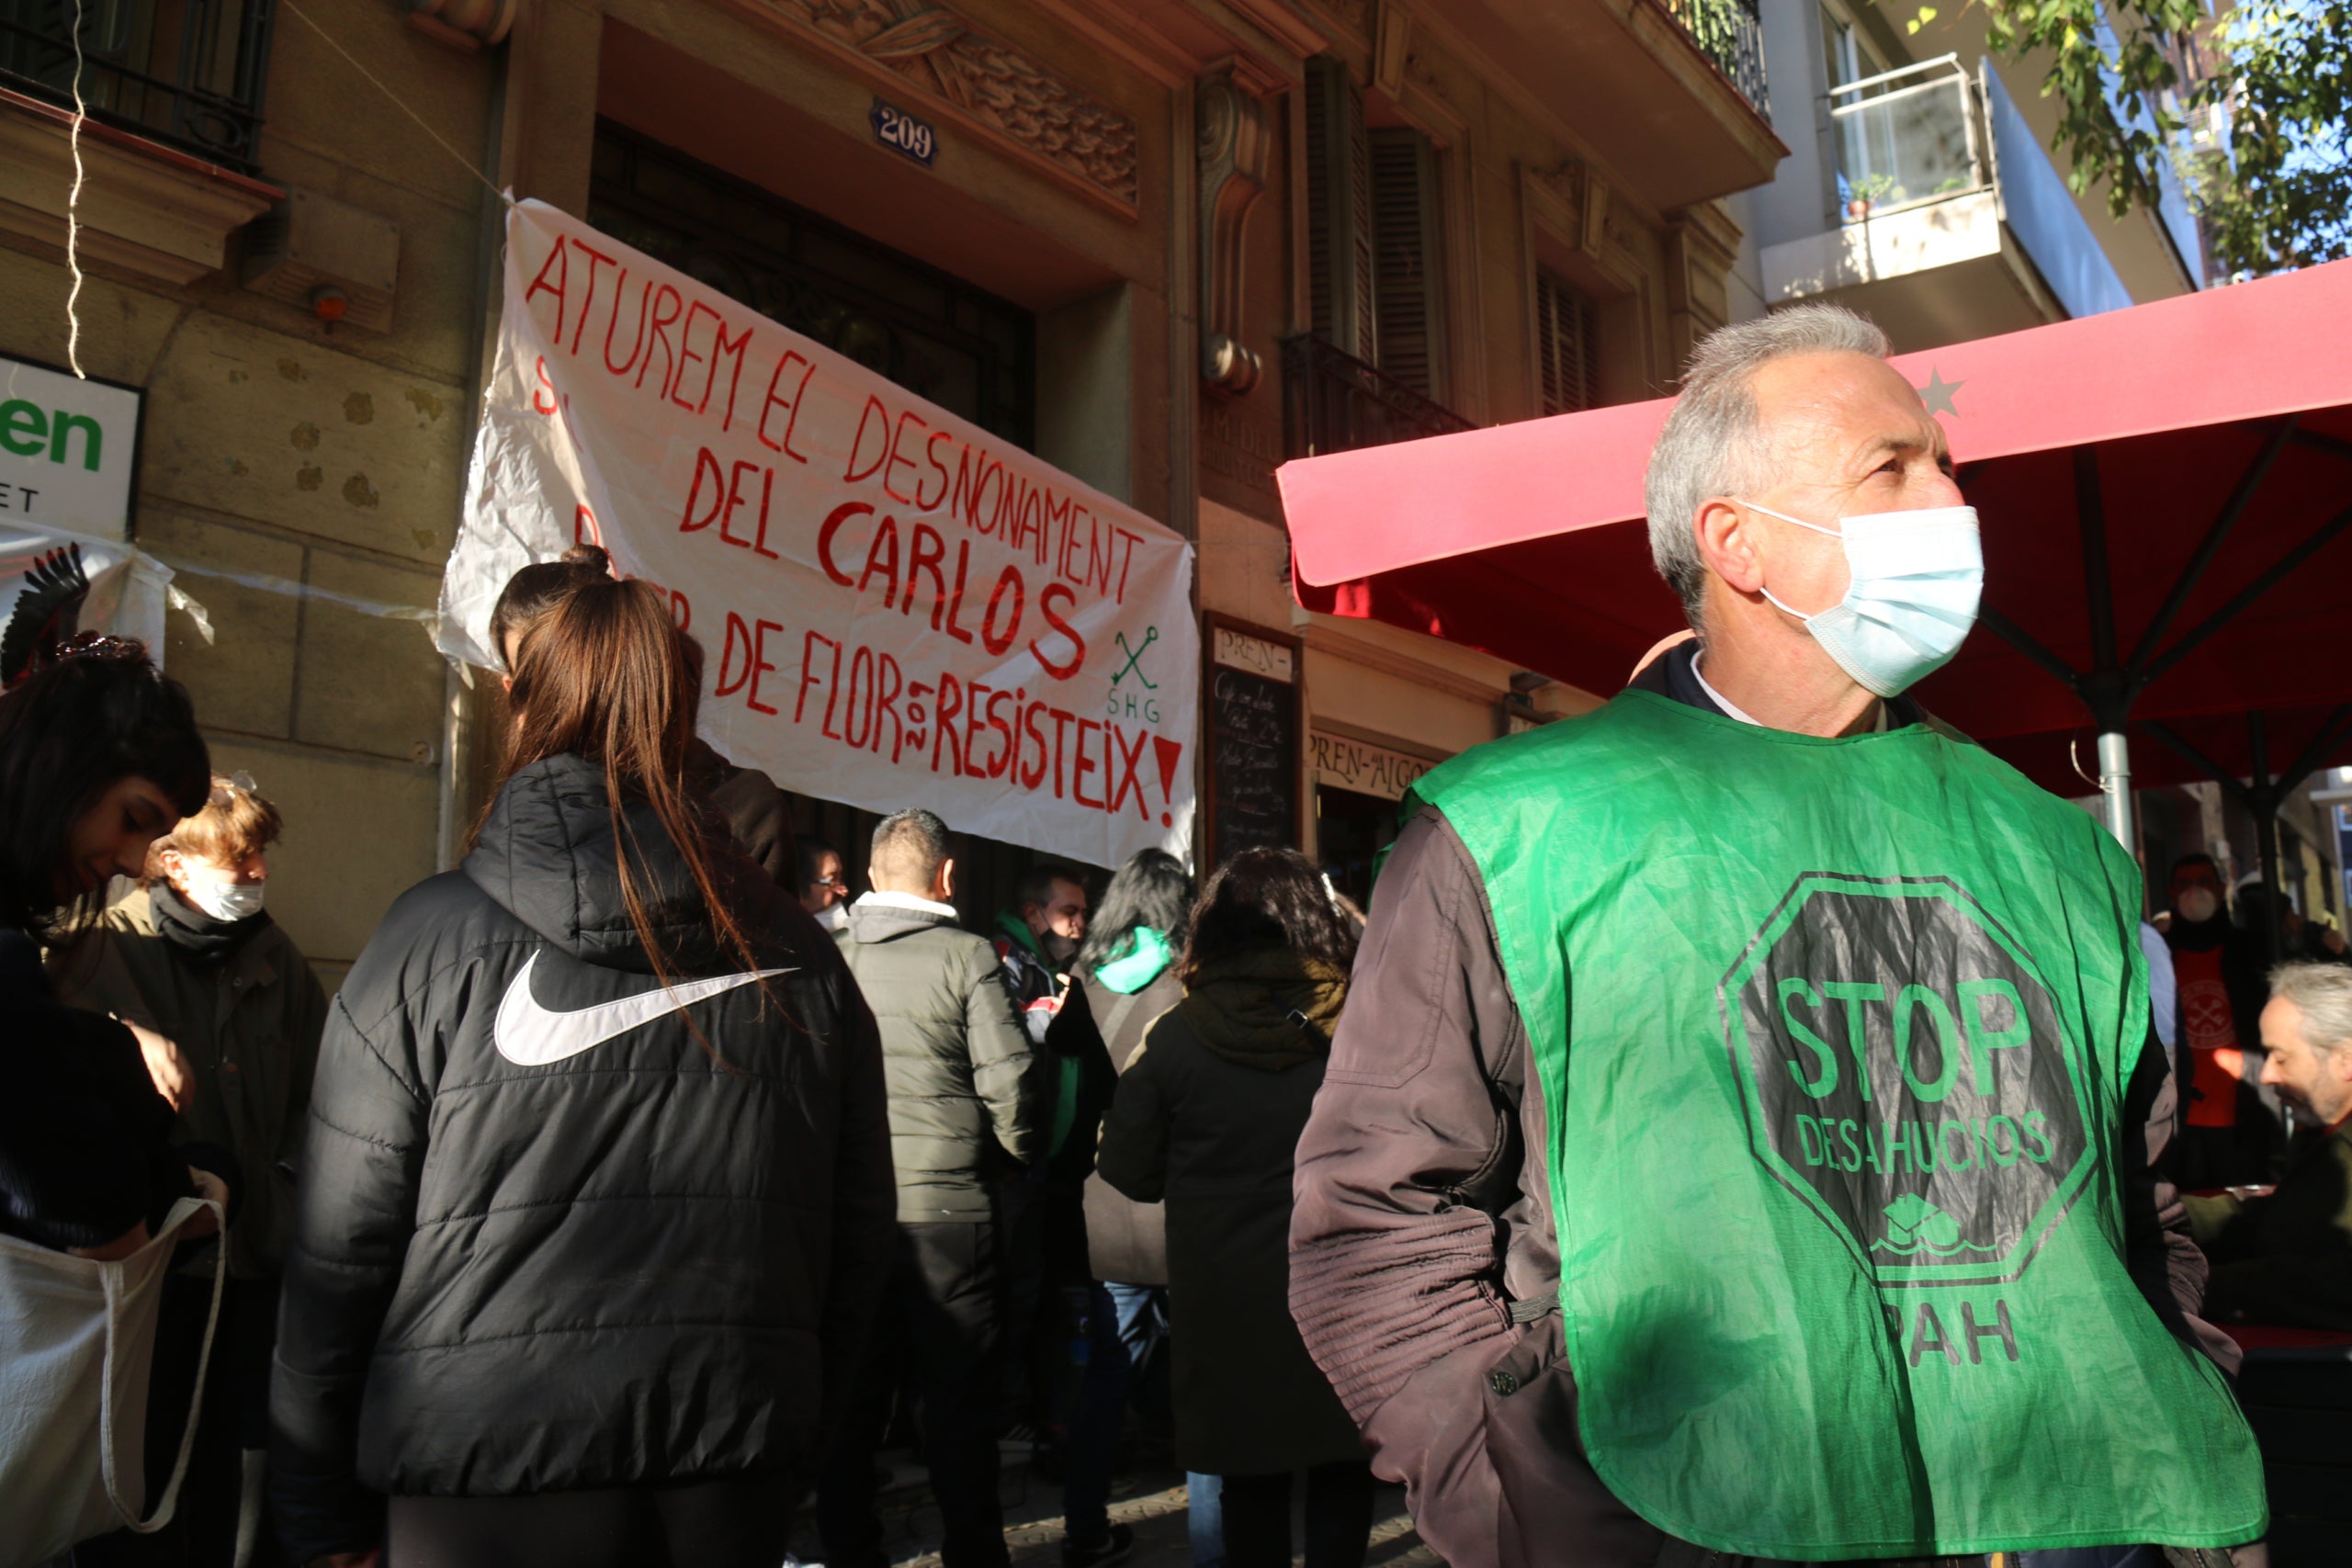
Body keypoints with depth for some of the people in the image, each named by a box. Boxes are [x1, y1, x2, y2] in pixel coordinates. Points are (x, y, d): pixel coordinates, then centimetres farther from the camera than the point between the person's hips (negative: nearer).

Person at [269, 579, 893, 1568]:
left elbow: (341, 1245, -5)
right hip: (735, 1485, 3)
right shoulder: (799, 954, 0)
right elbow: (856, 1235, 5)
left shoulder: (432, 939, -7)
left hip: (485, 1482, -2)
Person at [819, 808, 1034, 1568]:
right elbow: (1008, 1083, -11)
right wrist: (1021, 1153, 8)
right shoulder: (967, 957, -7)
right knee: (958, 1403, 8)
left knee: (849, 1401, 14)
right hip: (947, 1211, -3)